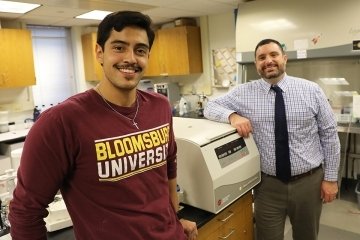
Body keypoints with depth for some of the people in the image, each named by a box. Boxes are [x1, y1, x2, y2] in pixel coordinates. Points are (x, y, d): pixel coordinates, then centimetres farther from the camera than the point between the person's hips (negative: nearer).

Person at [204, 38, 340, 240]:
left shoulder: (311, 90, -4)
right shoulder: (244, 93, -4)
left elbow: (329, 134, 0)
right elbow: (210, 107, 1)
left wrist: (331, 178, 0)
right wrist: (233, 115, -20)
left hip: (309, 181, 1)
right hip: (268, 184, 0)